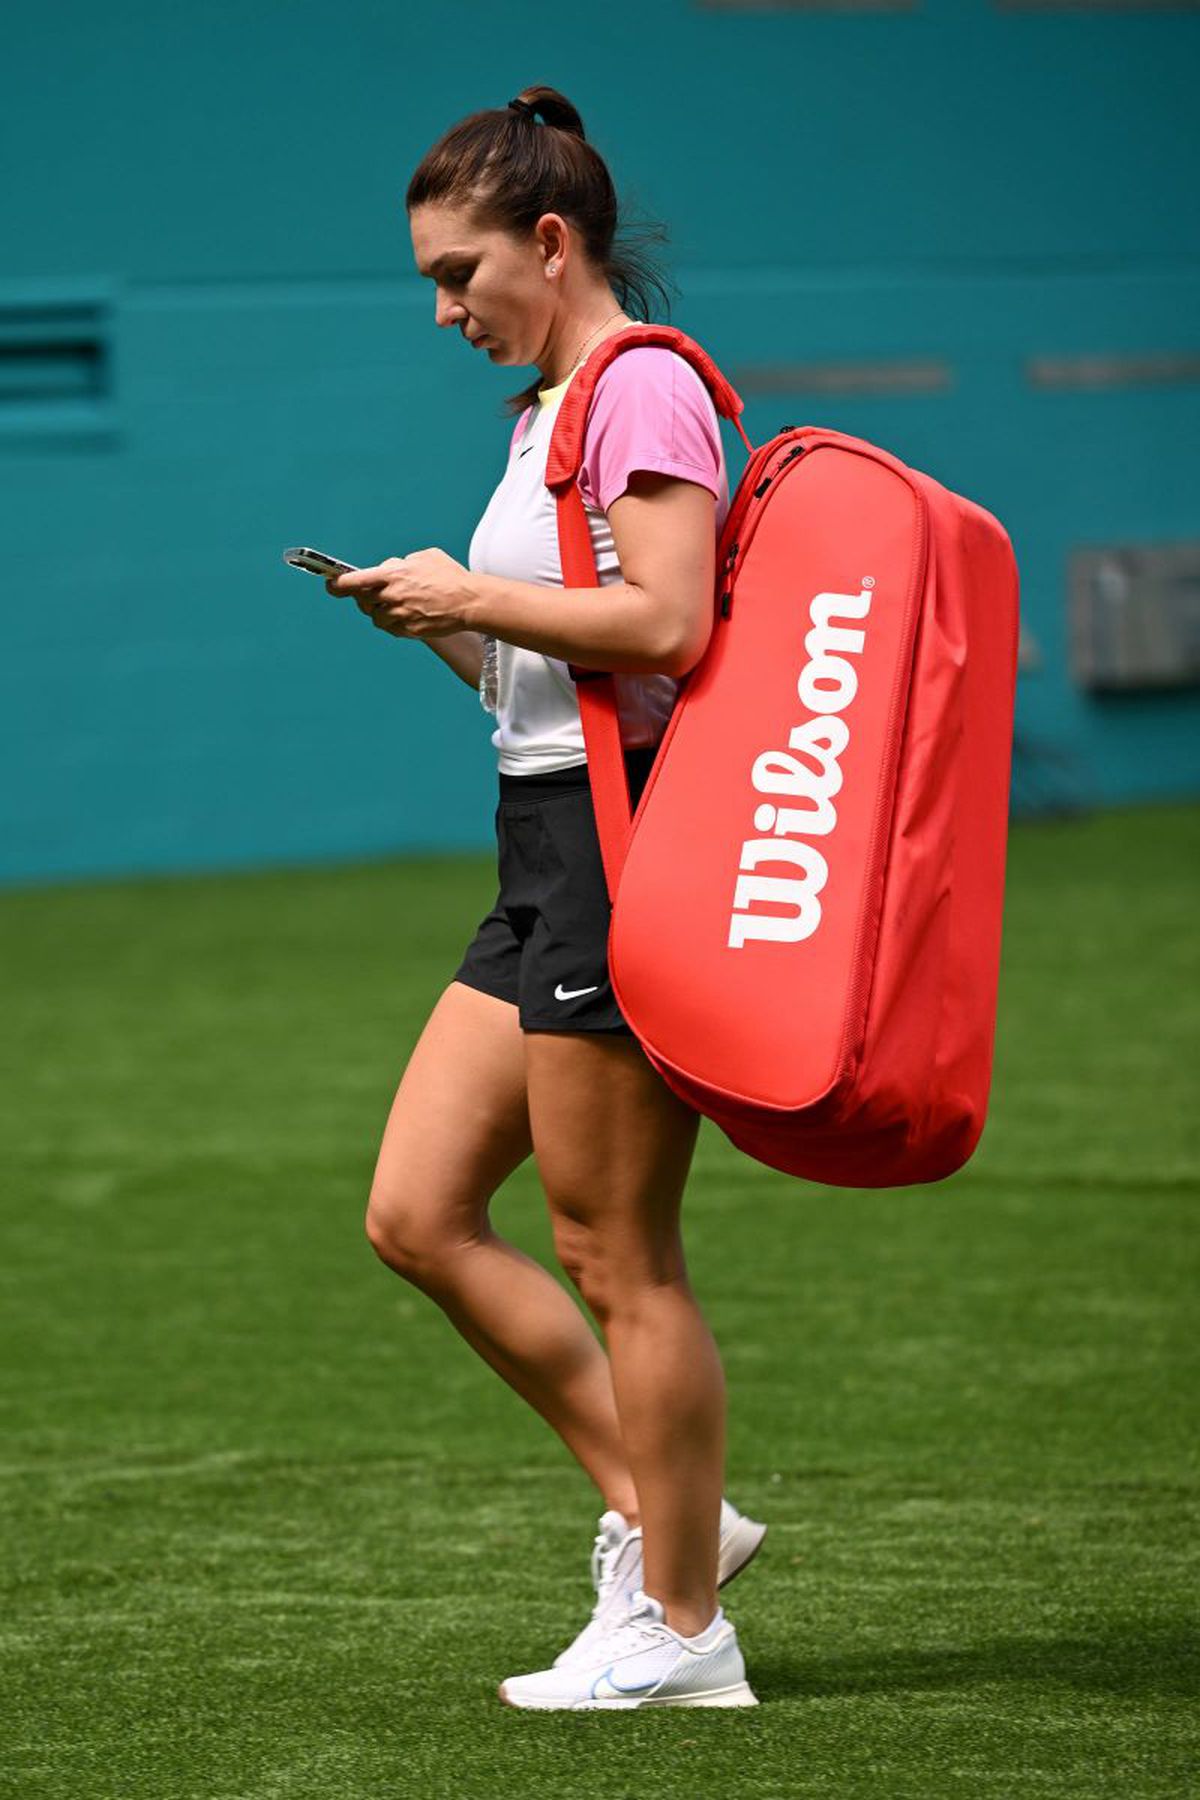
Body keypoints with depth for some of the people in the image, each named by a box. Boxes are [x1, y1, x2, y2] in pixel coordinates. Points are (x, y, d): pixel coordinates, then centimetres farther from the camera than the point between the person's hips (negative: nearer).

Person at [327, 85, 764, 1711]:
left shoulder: (644, 389, -11)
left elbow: (664, 626, -23)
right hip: (548, 849, 10)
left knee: (615, 1254, -4)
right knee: (417, 1218, 7)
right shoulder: (548, 409, 18)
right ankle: (659, 1510, 14)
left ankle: (678, 1627, 5)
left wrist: (468, 594, -13)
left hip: (625, 845, -10)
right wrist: (439, 625, 7)